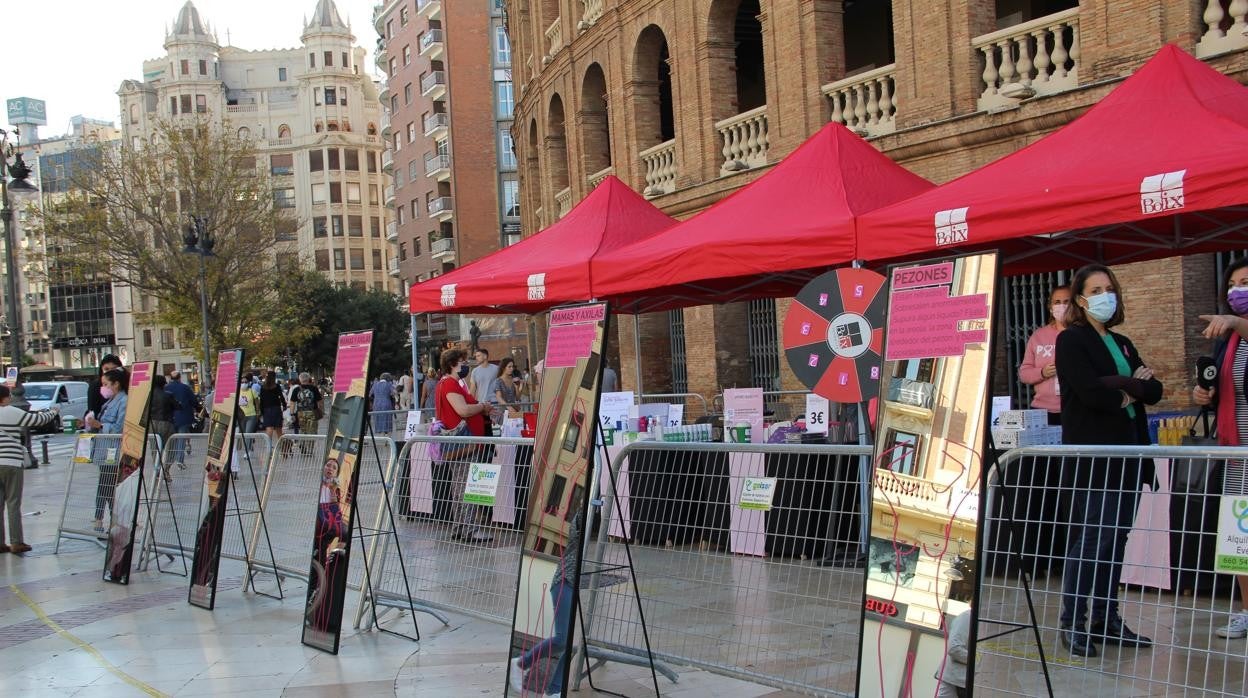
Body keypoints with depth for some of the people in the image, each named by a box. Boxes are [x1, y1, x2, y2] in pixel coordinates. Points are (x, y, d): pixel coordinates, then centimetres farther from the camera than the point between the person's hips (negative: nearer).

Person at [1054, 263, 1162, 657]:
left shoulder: (1122, 345, 20)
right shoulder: (1072, 340, -2)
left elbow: (1154, 391, 12)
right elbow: (1090, 391, -17)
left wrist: (1124, 386, -7)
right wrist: (1129, 392, -2)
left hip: (1127, 453, 7)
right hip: (1091, 455, -7)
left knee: (1116, 539, 8)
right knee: (1091, 538, -9)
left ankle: (1107, 621, 14)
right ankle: (1072, 624, -2)